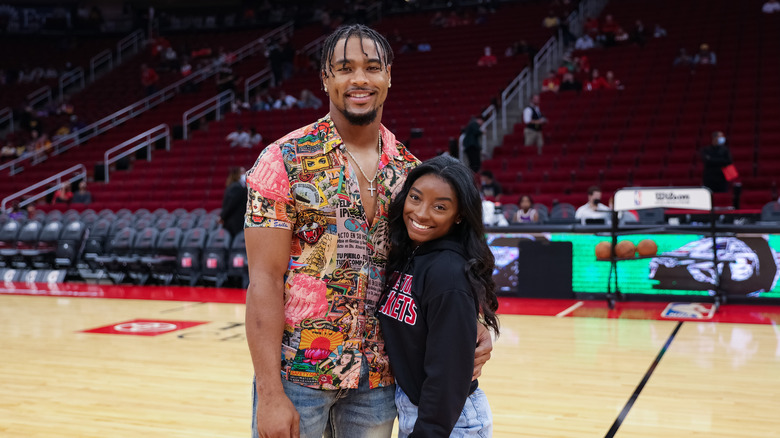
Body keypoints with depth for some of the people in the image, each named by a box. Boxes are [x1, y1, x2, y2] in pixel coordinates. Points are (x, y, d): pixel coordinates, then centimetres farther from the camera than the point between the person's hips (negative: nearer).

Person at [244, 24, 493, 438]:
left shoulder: (409, 168, 4)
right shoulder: (285, 160, -8)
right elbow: (264, 280, -11)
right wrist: (269, 394, -16)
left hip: (378, 377, 4)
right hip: (297, 372, -3)